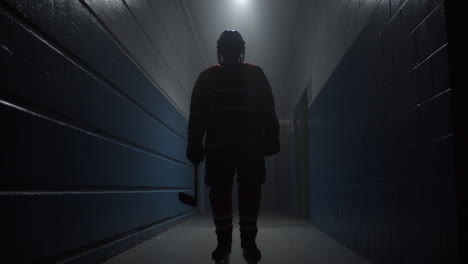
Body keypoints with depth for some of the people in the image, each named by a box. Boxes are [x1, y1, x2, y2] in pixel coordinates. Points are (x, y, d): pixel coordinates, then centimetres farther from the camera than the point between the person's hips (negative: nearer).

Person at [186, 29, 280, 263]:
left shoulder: (255, 74, 15)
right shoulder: (207, 77, 16)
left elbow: (267, 110, 9)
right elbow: (196, 114, 10)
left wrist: (271, 138, -2)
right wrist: (195, 145, 0)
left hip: (250, 145, 0)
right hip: (217, 146, 1)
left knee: (250, 194, -3)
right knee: (219, 195, -1)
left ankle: (248, 241, 9)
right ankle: (223, 243, 11)